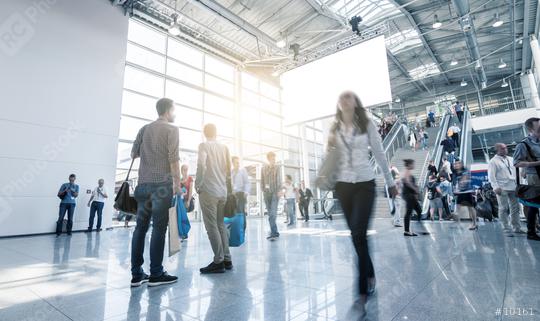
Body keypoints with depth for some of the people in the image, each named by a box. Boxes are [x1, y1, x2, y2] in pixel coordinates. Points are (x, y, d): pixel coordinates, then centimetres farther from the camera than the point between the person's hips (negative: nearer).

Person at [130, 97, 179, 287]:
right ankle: (156, 274, 3)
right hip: (162, 184, -6)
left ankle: (137, 274, 12)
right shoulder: (171, 129, -2)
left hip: (143, 184, 6)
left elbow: (133, 154, 17)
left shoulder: (144, 129, 16)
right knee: (159, 228, -2)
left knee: (141, 227, 7)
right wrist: (177, 184, -7)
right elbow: (173, 158, -11)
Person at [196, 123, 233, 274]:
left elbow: (202, 166, -19)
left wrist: (197, 184, -7)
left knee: (212, 226, -2)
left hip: (208, 191, -6)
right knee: (221, 225, 12)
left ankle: (219, 261, 0)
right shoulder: (224, 147, 12)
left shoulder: (204, 145, -3)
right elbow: (229, 170, 13)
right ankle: (227, 259, 15)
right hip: (223, 191, 6)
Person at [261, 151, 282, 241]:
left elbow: (279, 180, -4)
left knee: (273, 213, -14)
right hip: (266, 192, 3)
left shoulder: (277, 168, 4)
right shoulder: (263, 168, 12)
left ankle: (273, 233, -16)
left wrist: (279, 190, -16)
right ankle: (275, 232, 17)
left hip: (275, 192, -3)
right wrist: (263, 190, 5)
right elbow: (262, 180, 13)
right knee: (270, 213, 7)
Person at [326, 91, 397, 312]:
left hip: (365, 183, -3)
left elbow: (379, 154, 5)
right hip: (343, 185, 3)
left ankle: (362, 290, -2)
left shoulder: (367, 125, 1)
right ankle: (370, 276, 31)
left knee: (359, 234, -13)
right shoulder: (334, 129, 8)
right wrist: (329, 148, -9)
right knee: (356, 235, 10)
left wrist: (390, 182, 9)